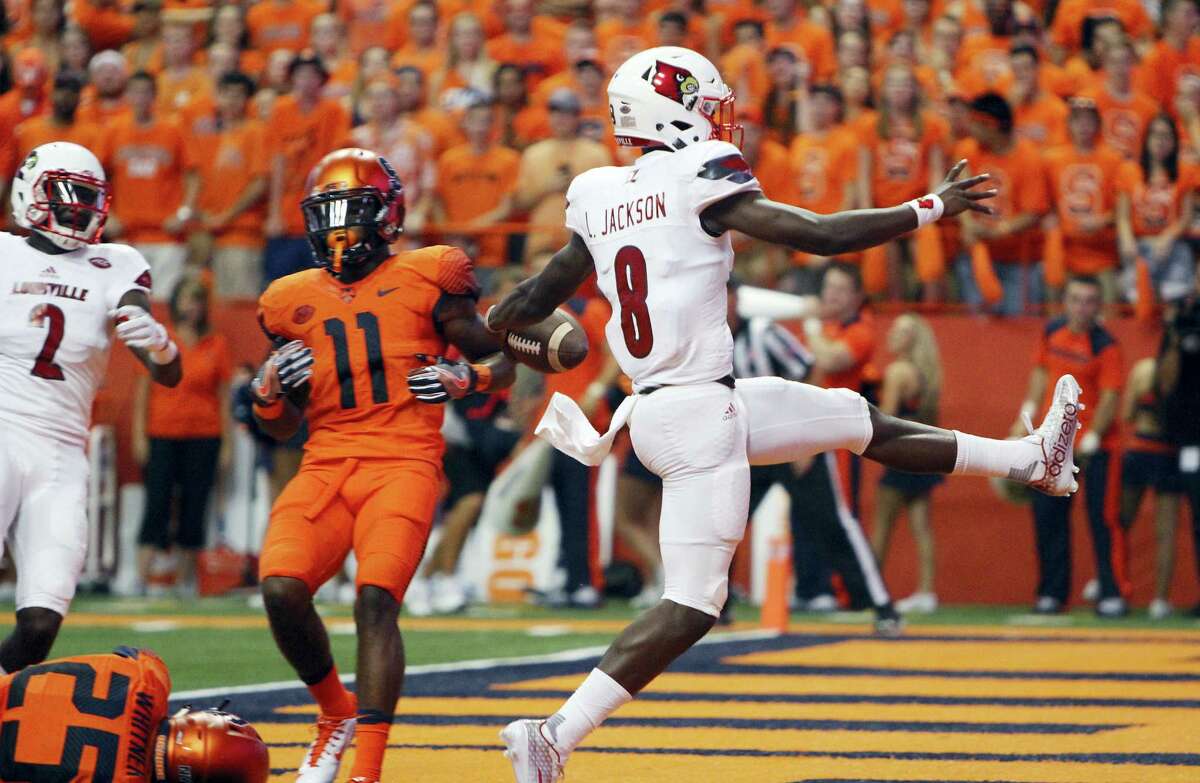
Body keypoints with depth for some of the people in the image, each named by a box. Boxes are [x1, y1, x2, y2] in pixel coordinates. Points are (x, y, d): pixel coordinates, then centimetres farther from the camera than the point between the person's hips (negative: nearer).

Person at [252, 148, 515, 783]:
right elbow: (283, 427, 26)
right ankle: (336, 714, 10)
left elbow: (502, 362, 13)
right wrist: (268, 394, 4)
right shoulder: (293, 301, 19)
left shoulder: (425, 279, 7)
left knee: (376, 600, -23)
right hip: (324, 467, 4)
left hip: (403, 462, -4)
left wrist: (466, 379, -8)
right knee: (281, 590, -19)